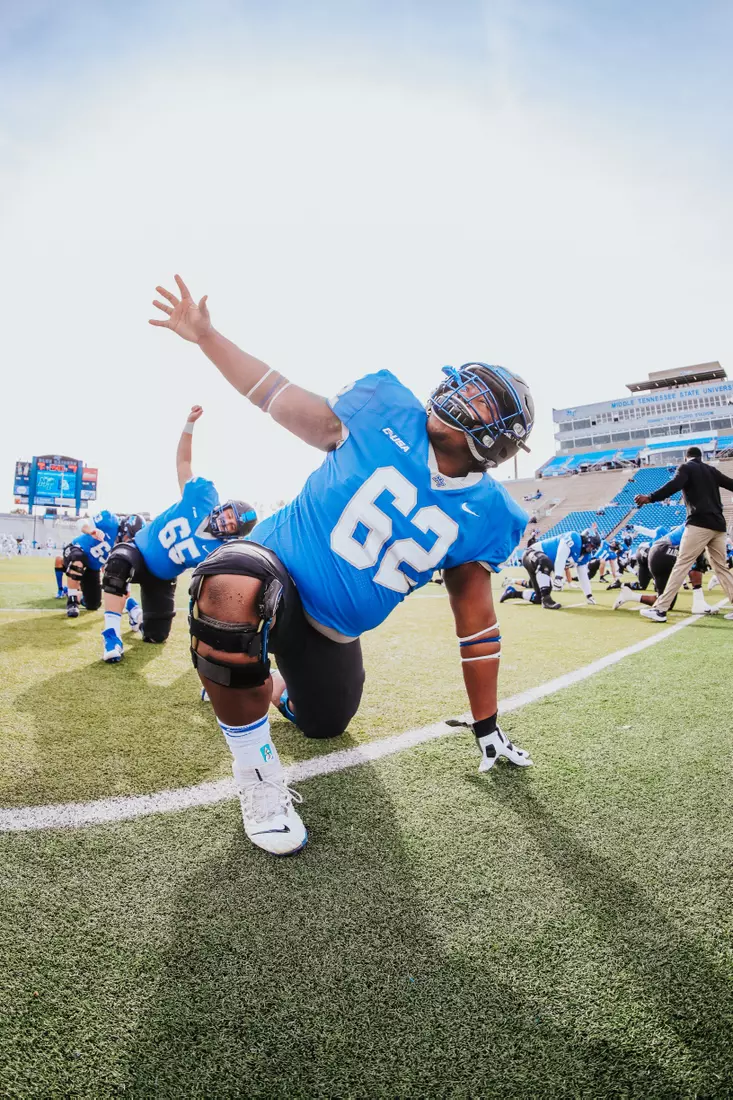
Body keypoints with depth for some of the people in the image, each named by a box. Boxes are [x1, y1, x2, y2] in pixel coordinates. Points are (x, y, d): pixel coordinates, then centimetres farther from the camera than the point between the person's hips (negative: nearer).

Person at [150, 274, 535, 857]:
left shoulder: (483, 514, -4)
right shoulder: (386, 412, -10)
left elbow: (476, 621, 3)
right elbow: (285, 402, 0)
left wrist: (487, 727, 7)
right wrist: (207, 337, -2)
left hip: (334, 632, 4)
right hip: (275, 566, -3)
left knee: (325, 726, 19)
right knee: (232, 594, -39)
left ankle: (273, 687, 56)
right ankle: (258, 775, -14)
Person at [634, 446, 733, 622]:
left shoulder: (686, 467, 5)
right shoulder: (712, 470, 22)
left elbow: (674, 485, -15)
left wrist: (650, 498, -30)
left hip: (699, 523, -6)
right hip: (718, 524, 6)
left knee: (682, 565, -11)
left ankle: (660, 609, -15)